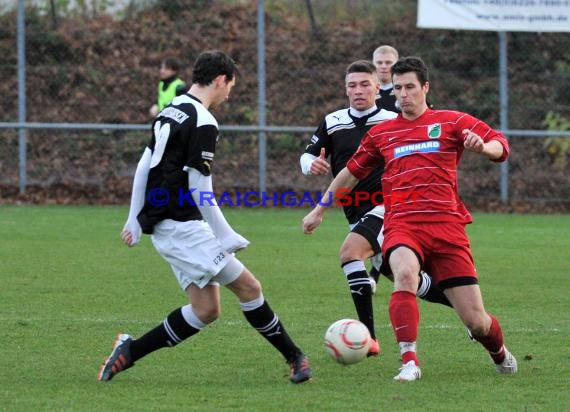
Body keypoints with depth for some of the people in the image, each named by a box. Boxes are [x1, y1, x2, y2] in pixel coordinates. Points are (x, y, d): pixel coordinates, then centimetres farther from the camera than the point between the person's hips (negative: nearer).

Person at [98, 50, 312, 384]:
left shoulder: (171, 112, 14)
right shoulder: (203, 122, -14)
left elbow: (143, 166, 18)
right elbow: (199, 189, -17)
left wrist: (134, 221, 23)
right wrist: (227, 237, -13)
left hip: (161, 223, 9)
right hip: (182, 227, -9)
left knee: (206, 311, 7)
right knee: (249, 287, -5)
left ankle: (129, 351, 8)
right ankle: (295, 357, 1)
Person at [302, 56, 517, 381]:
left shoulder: (452, 122, 10)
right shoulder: (381, 133, 18)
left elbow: (501, 147, 8)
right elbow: (352, 172, 30)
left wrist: (483, 146, -15)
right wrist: (320, 210, 35)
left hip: (446, 224, -1)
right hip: (402, 225, 1)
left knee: (476, 321, -2)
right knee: (405, 272, -37)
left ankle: (500, 353, 33)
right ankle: (410, 362, -37)